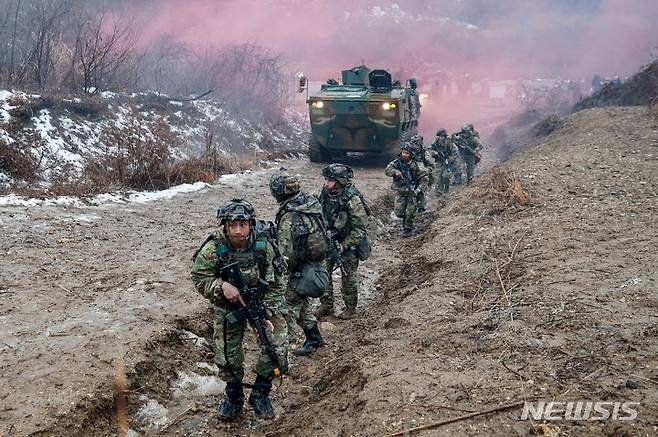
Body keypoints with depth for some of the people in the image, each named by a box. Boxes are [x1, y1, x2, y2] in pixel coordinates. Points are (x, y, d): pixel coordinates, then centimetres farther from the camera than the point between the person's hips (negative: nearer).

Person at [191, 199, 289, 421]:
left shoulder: (264, 248, -19)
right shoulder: (213, 250, -23)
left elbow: (274, 285, -11)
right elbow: (198, 277, -12)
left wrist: (268, 314, -20)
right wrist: (222, 285, -30)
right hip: (228, 305, 0)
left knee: (277, 346, -13)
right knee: (227, 355, 2)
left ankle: (260, 393, 10)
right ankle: (234, 395, 31)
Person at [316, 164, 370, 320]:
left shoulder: (352, 200, -26)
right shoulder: (326, 193, -7)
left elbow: (360, 228, -22)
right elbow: (320, 215, 11)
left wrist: (344, 245, -23)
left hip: (349, 243, -6)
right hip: (328, 240, 6)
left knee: (348, 277, 8)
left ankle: (351, 307, 27)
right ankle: (326, 305, 25)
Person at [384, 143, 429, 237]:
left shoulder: (416, 165, -8)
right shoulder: (396, 163, -3)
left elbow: (424, 177, -4)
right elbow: (387, 171, -13)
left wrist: (419, 189, -13)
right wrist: (395, 172, -33)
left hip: (412, 192, -2)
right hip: (400, 191, 2)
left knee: (410, 214, -2)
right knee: (399, 212, -5)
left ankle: (408, 229, 18)